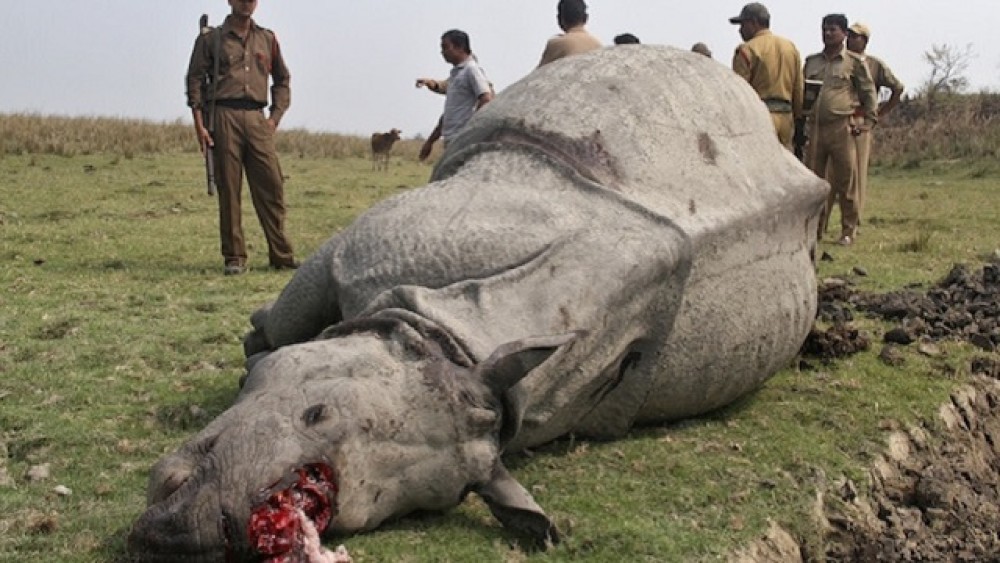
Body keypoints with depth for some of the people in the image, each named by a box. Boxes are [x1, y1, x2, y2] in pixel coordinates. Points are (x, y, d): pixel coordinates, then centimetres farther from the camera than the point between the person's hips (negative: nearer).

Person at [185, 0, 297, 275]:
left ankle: (281, 255, 4)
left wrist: (275, 117, 10)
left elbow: (283, 80, 22)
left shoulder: (267, 39, 17)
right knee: (229, 191, -2)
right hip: (224, 118, -2)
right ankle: (234, 258, 4)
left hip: (257, 120, 3)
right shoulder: (210, 39, 9)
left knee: (272, 186, -3)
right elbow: (195, 80, 4)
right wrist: (199, 125, -5)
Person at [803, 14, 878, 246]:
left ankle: (848, 231, 7)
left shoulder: (854, 62, 4)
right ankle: (816, 229, 16)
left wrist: (868, 122, -1)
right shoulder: (811, 61, 15)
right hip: (815, 128, 4)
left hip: (842, 129, -4)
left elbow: (869, 93, 6)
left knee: (845, 182, -1)